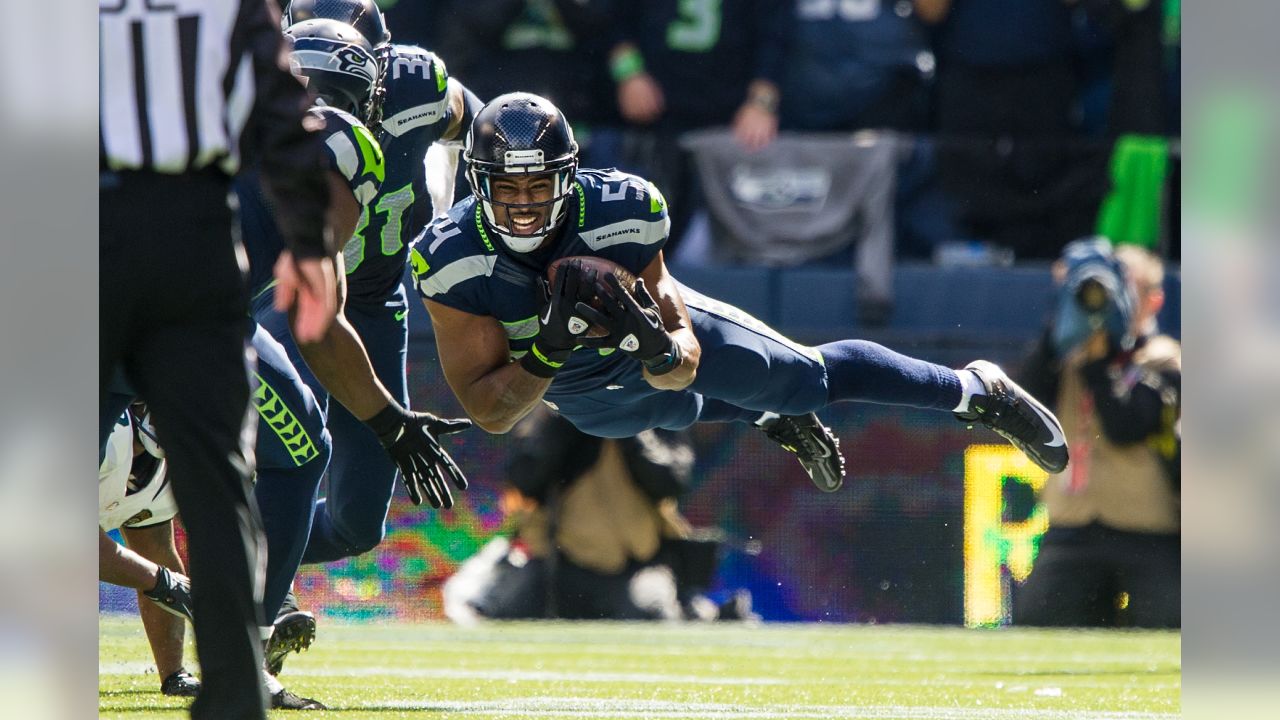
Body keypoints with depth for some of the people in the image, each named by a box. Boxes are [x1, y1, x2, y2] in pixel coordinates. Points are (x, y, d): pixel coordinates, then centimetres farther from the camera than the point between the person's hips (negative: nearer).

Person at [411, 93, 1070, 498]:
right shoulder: (454, 257, -37)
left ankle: (978, 392, 35)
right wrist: (548, 351, -52)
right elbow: (489, 412, -35)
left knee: (810, 378, 12)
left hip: (663, 329, -1)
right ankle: (774, 420, 61)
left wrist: (663, 351, -53)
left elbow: (686, 364, -30)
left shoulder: (619, 216, -37)